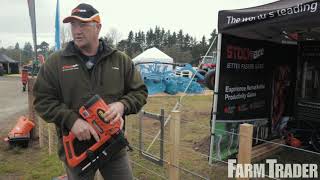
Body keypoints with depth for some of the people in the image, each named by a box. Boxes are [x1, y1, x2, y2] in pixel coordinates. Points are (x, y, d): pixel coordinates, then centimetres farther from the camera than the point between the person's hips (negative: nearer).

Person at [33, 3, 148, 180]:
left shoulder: (121, 60, 1)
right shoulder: (55, 61, -2)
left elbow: (139, 91, 4)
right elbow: (42, 99, -3)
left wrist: (122, 105, -17)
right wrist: (71, 120, -18)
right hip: (76, 149, 0)